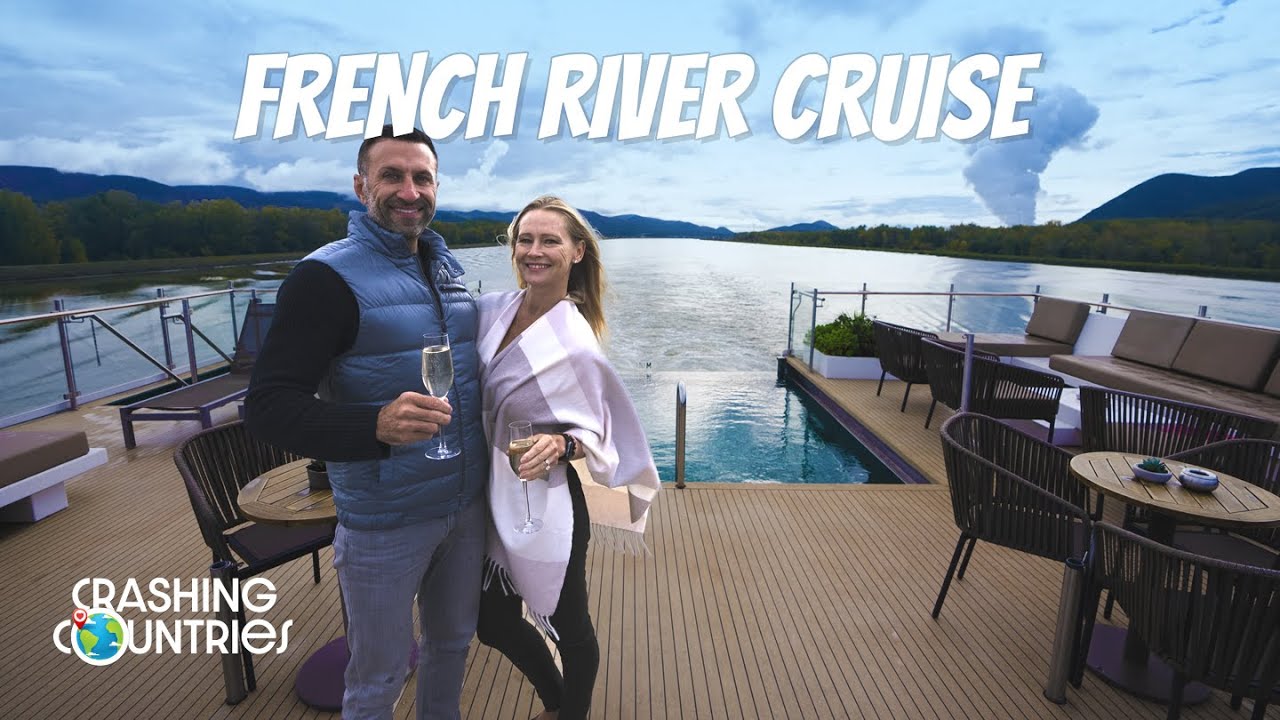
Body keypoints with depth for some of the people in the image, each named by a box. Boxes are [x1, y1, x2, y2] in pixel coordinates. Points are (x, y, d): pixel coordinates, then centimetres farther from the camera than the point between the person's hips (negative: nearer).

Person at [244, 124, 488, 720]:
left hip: (467, 505, 6)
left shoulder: (447, 268, 7)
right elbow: (268, 407, -18)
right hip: (385, 522, -6)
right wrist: (375, 425, -35)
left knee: (452, 642, 24)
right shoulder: (327, 277, -14)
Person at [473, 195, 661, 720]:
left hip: (546, 505, -7)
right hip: (494, 498, 7)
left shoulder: (575, 346, -19)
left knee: (569, 629, 15)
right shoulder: (491, 309, -3)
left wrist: (561, 444, -29)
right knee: (493, 623, 23)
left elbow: (594, 430, -10)